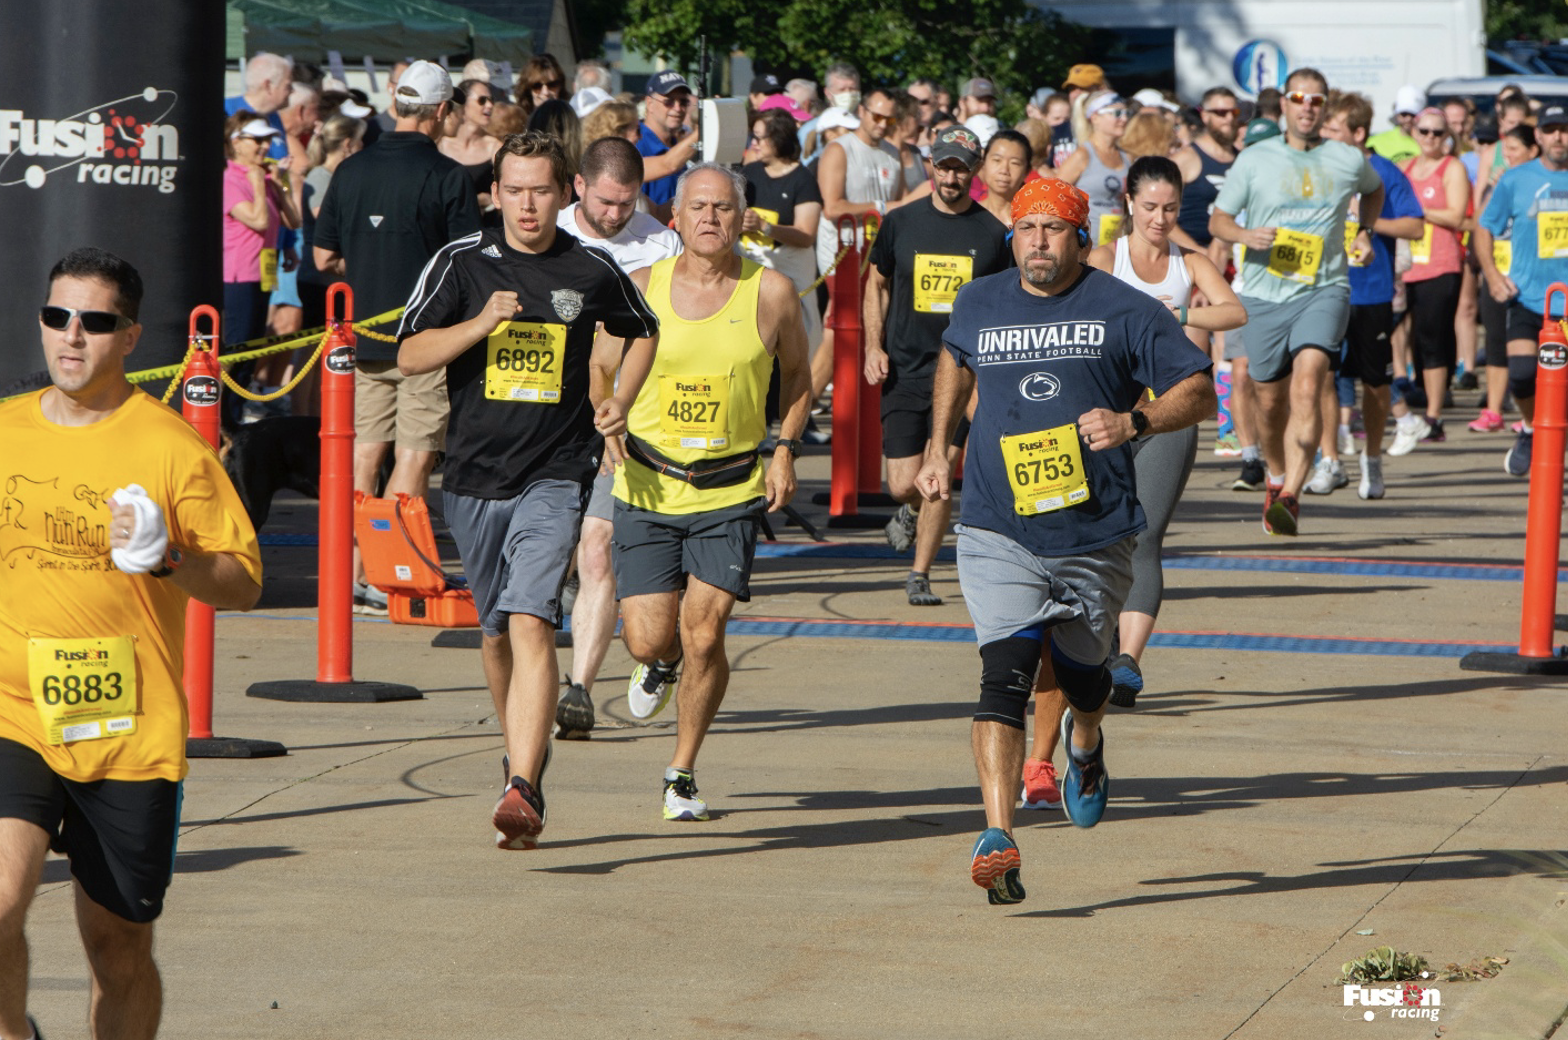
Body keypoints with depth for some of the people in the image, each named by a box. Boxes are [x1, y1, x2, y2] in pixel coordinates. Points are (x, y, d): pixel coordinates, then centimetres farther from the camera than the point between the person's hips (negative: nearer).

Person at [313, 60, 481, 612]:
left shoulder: (351, 170, 5)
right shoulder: (446, 177, -10)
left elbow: (324, 259, 9)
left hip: (363, 334, 5)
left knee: (364, 455, 11)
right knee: (414, 458, -1)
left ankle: (353, 573, 9)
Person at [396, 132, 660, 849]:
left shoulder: (593, 271, 2)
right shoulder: (463, 263, 1)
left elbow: (641, 332, 22)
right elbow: (409, 356, -4)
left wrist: (618, 403, 7)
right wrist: (482, 322, -17)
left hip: (554, 475, -3)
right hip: (474, 475, 3)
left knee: (531, 625, -19)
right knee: (496, 633, 15)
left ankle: (522, 793, -26)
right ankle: (523, 753, 39)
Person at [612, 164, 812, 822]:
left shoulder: (771, 293, -2)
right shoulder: (642, 289, -1)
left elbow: (796, 375, 14)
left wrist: (785, 451, 3)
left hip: (732, 492, -1)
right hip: (648, 489, 1)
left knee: (703, 635, -10)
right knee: (648, 639, -4)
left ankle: (683, 773, 9)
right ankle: (662, 666, 36)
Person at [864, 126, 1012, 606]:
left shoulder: (993, 233, 2)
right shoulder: (901, 223, 4)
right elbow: (877, 285, 14)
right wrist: (873, 346, 3)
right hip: (904, 368, 1)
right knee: (903, 485, -2)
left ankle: (920, 575, 2)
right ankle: (910, 513, 35)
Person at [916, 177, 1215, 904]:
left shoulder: (1125, 312, -2)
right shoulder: (979, 305, 8)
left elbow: (1198, 392, -2)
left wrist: (1133, 422, -19)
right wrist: (939, 448, 25)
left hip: (1095, 536, 0)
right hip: (997, 535, 0)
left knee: (1082, 673, 16)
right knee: (1004, 676, -17)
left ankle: (1084, 745, 54)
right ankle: (997, 840, -26)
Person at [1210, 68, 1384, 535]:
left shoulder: (1349, 161, 5)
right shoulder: (1255, 160, 2)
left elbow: (1374, 190, 29)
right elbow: (1217, 220, 7)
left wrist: (1364, 232, 13)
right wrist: (1246, 235, -14)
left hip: (1324, 290, -1)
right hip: (1264, 295, 1)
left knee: (1307, 386, -23)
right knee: (1271, 402, 11)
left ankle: (1290, 496, -28)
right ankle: (1277, 477, 39)